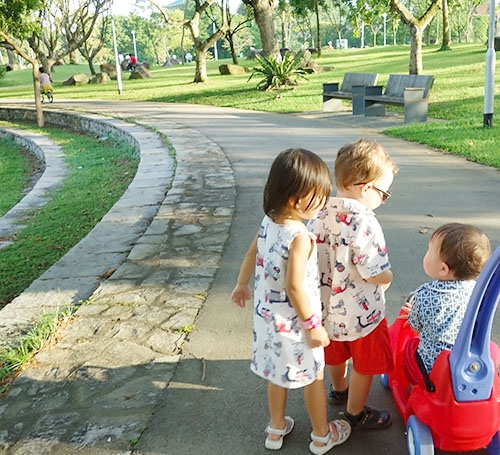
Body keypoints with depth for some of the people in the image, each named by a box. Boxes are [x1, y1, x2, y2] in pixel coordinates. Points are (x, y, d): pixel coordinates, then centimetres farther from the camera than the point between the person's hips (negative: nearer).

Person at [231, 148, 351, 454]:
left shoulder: (269, 222, -5)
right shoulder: (300, 238, -30)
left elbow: (252, 254, 9)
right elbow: (295, 288, -29)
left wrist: (242, 284, 25)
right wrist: (313, 325, -18)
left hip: (268, 315, 7)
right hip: (294, 323, -7)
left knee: (279, 373, 24)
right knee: (313, 375, 15)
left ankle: (277, 429, 43)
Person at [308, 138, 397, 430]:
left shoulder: (321, 215, -9)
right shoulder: (365, 224, -30)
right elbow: (376, 275, -28)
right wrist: (388, 277, -7)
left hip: (329, 304, 7)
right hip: (361, 312, -7)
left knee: (336, 354, 30)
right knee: (364, 364, 17)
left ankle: (339, 389, 55)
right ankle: (356, 413, 35)